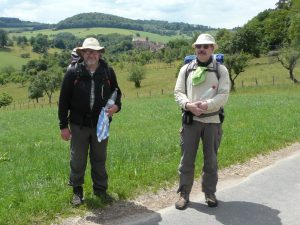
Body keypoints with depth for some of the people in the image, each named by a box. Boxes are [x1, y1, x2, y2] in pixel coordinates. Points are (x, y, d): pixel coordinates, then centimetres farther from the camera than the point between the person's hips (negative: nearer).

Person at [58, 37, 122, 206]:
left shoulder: (108, 72, -1)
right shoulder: (73, 73, -6)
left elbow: (117, 93, 11)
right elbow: (64, 101, -3)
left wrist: (116, 106, -11)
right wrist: (64, 125, -4)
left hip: (101, 124, 1)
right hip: (79, 124, -1)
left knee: (100, 159, 14)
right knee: (78, 160, 10)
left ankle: (100, 189, 31)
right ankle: (77, 190, 28)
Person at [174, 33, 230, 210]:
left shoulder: (221, 70, 3)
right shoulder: (186, 69, 8)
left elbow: (224, 95, -7)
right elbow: (178, 92, 3)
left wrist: (207, 105, -22)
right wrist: (188, 105, -18)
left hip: (212, 120, -1)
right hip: (190, 119, 1)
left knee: (211, 159, 9)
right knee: (187, 159, 3)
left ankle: (210, 193, 24)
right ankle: (184, 194, 14)